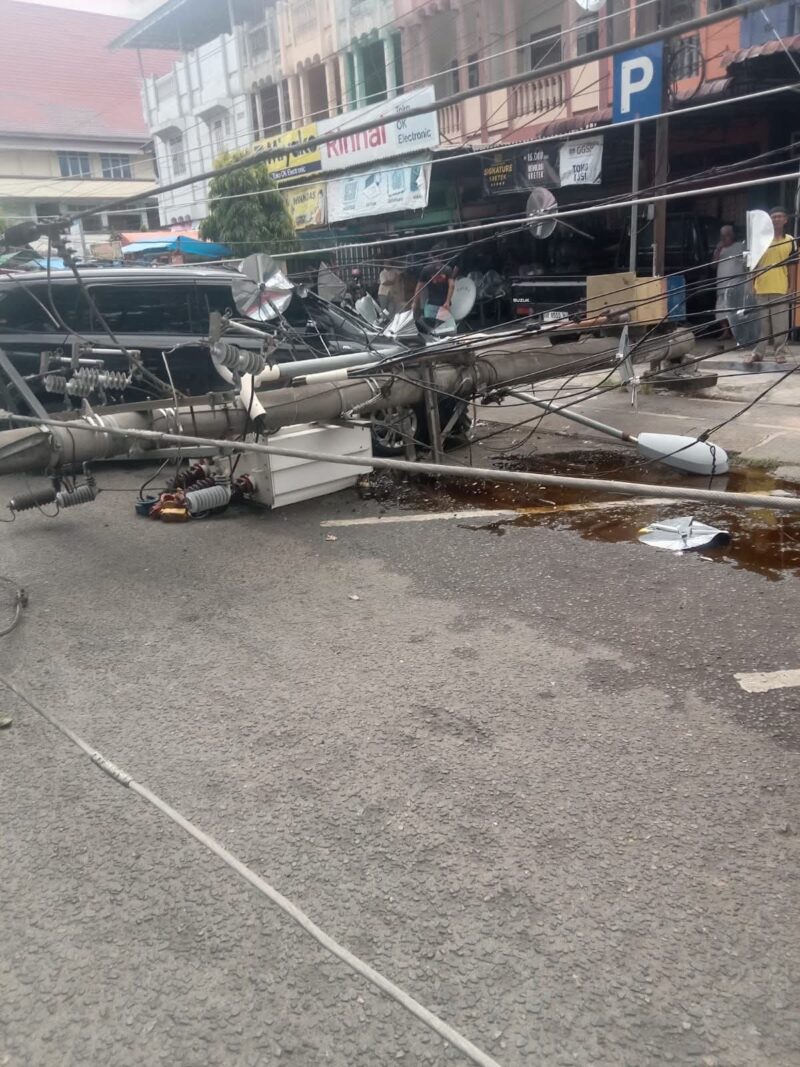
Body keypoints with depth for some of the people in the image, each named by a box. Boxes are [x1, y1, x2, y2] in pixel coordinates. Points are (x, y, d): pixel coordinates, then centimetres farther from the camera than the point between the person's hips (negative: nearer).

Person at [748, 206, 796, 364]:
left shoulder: (790, 240, 6)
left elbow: (791, 267, 7)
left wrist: (791, 288, 1)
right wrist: (752, 285, 2)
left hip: (781, 289, 0)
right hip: (761, 289, 0)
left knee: (781, 324, 1)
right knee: (761, 323, 4)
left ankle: (780, 353, 7)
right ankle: (758, 353, 10)